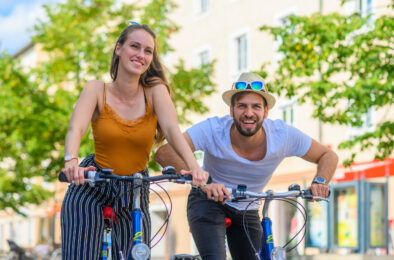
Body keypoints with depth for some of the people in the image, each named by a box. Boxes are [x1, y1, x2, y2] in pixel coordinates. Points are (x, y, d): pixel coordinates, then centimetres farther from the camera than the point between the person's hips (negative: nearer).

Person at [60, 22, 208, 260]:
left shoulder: (155, 91, -6)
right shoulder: (97, 90, -9)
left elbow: (172, 128, -22)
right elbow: (76, 128, -24)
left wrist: (193, 164, -41)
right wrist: (71, 160, -46)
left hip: (134, 195, 1)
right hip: (91, 190, -1)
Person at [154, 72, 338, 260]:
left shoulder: (283, 135, -18)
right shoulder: (213, 129, -26)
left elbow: (328, 156, -5)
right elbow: (164, 154, -38)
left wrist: (319, 182, -27)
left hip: (247, 213, 4)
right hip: (208, 203, -4)